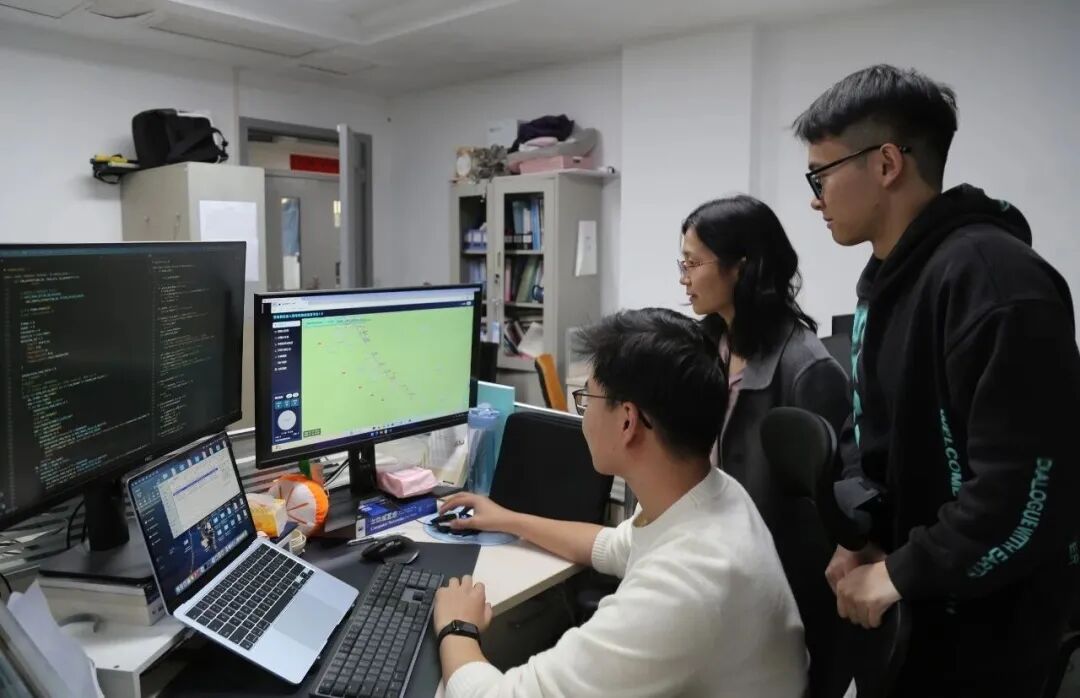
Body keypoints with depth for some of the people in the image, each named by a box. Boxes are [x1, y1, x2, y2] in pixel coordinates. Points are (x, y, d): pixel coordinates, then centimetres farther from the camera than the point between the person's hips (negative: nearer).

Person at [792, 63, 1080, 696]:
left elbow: (1027, 489, -30)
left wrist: (901, 574, -19)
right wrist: (863, 540, -1)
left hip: (982, 623, -8)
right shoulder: (886, 278, 6)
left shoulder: (995, 281, -25)